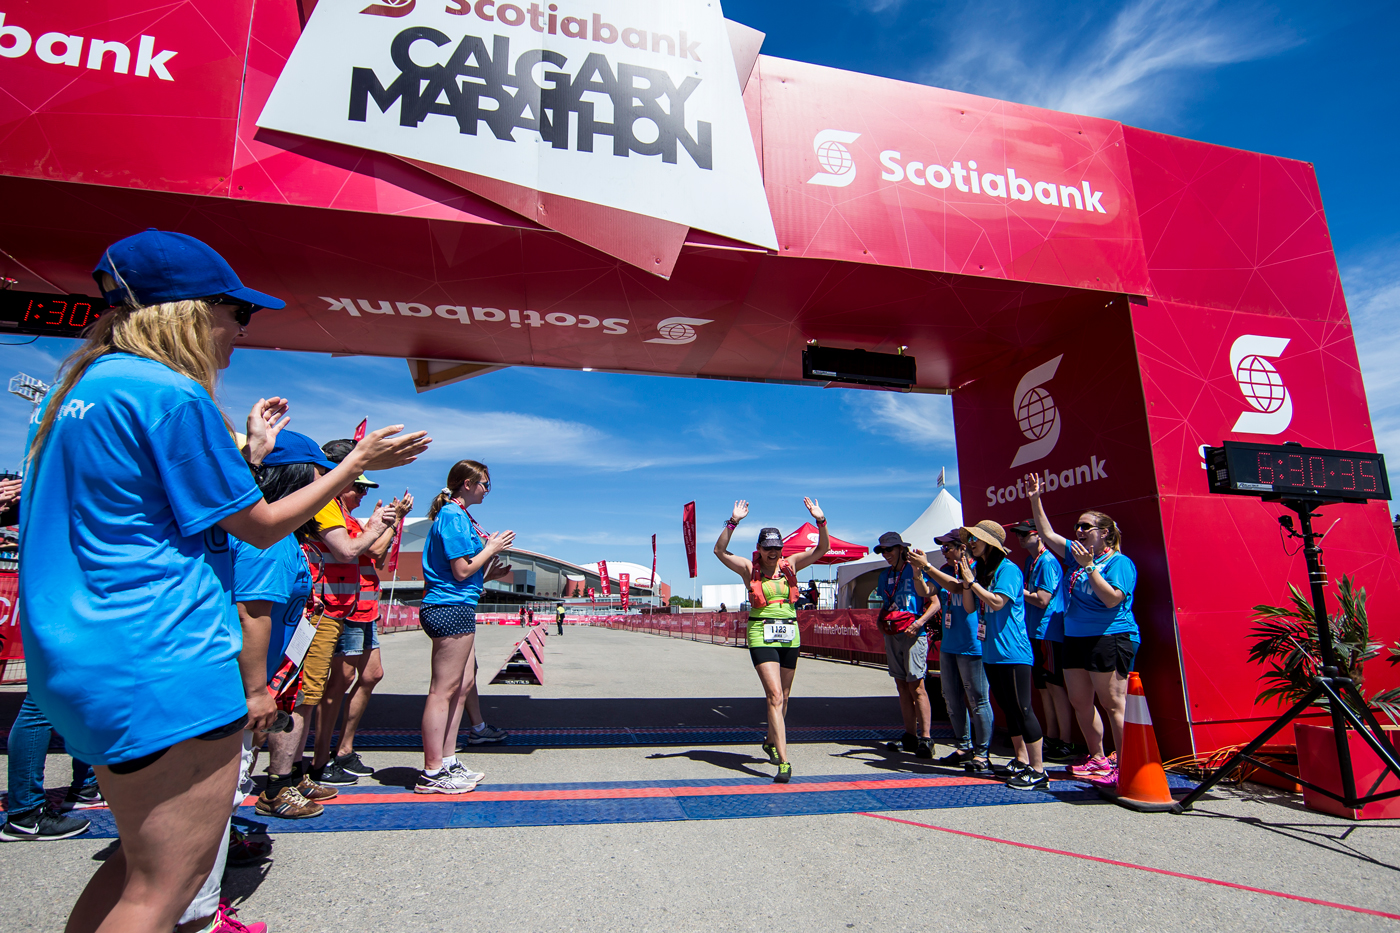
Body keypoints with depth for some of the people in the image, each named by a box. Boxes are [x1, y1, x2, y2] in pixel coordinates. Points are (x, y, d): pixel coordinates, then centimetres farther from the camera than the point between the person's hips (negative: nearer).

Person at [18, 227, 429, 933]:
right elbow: (260, 527, -9)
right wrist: (359, 462, -1)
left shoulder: (86, 386, 14)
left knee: (142, 860, 22)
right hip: (166, 666, -10)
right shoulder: (170, 393, -16)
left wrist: (249, 451, 23)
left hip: (83, 662, 10)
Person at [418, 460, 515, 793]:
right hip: (451, 608, -11)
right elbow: (461, 571, -16)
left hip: (455, 608, 11)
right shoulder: (453, 516, -12)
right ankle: (432, 774, 0)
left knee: (464, 684, 14)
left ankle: (447, 763, 22)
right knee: (444, 691, -6)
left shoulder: (456, 515, 19)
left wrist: (489, 573, 16)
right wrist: (491, 548, -5)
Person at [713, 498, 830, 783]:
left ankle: (771, 741, 41)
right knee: (775, 696, -14)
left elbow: (822, 548, 1)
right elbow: (719, 551, -12)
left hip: (789, 635, 4)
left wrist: (820, 520, -13)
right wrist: (733, 522, -21)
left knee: (782, 698, 15)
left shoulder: (790, 565, 6)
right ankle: (784, 762, -15)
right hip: (761, 636, -4)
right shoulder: (749, 568, -1)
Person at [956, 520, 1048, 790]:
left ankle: (1038, 770, -1)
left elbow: (997, 602, -23)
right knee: (1008, 708, 16)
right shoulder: (980, 570, 13)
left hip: (1012, 652, -9)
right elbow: (969, 607, 12)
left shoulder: (1008, 569, -12)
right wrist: (966, 583, -3)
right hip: (991, 651, 9)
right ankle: (1021, 761, 26)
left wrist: (972, 581, -16)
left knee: (1023, 709, -6)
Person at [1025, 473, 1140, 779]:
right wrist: (1035, 501, 14)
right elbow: (1048, 534, 18)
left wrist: (1090, 567, -22)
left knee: (1114, 703, -6)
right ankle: (1098, 759, 24)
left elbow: (1112, 599, -20)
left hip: (1109, 638, -8)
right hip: (1076, 639, 9)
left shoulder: (1119, 562, -8)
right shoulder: (1078, 555, 13)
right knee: (1080, 703, 12)